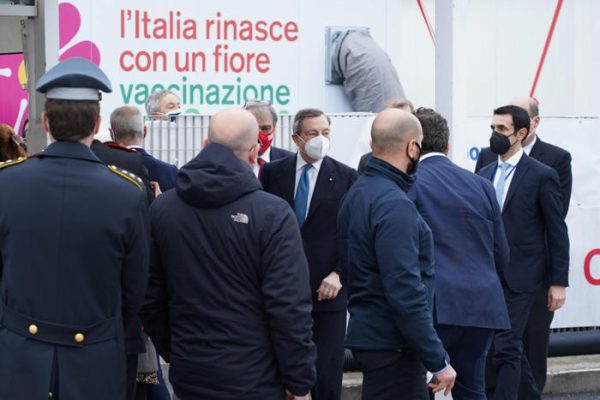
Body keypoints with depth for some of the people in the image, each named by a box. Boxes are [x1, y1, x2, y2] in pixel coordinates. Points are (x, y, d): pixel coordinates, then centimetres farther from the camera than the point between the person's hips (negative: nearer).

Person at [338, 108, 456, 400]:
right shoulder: (394, 204, -18)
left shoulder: (357, 193, 12)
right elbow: (406, 291, -23)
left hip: (367, 330, 10)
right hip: (391, 343, -10)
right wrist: (438, 361, -20)